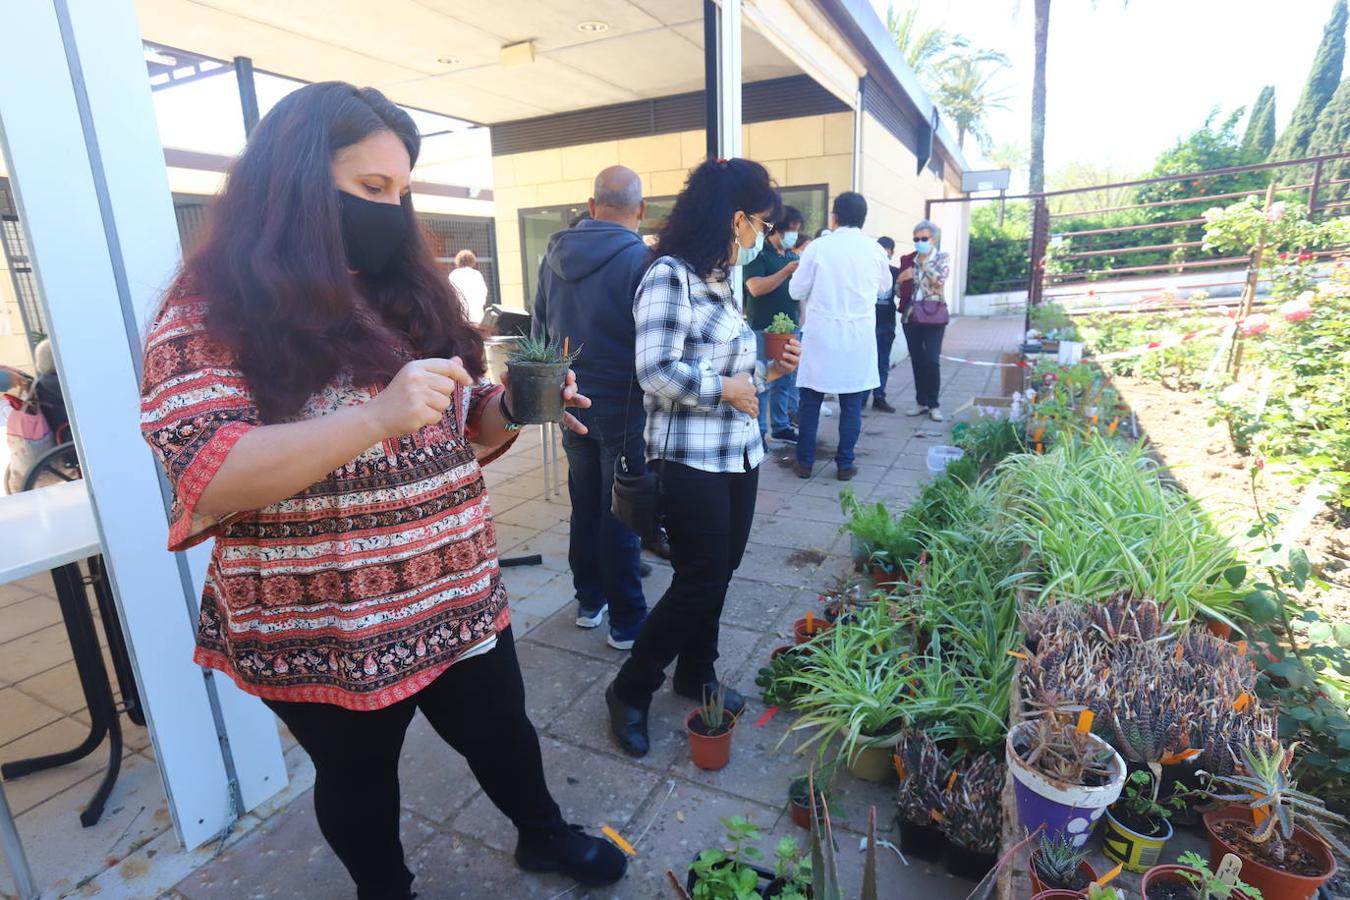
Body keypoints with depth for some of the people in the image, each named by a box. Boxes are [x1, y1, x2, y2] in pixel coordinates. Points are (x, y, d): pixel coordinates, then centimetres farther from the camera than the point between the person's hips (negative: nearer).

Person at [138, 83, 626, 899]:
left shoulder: (412, 293, 5)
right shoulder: (211, 313, -12)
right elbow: (204, 479, -24)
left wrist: (513, 406, -14)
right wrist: (378, 416, -36)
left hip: (460, 596, 5)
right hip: (325, 631, -4)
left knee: (502, 732, 22)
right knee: (359, 779, 20)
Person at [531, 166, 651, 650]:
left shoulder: (555, 254, 3)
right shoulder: (641, 260, -15)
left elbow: (539, 328, 11)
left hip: (572, 405, 6)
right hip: (623, 410, -5)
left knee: (585, 506, 18)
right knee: (621, 515, 4)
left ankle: (588, 601, 32)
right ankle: (627, 622, 16)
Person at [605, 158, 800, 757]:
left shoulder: (720, 281, 13)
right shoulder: (669, 277, -14)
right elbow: (657, 373, -22)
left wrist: (765, 370, 4)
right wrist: (727, 389, -12)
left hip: (739, 453, 9)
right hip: (692, 459, -8)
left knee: (719, 572, 16)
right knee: (700, 581, -1)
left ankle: (697, 674, 37)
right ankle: (630, 691, 19)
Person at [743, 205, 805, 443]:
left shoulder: (791, 255, 16)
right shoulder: (758, 253, -6)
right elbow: (756, 288, -19)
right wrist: (787, 271, -19)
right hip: (764, 327, -7)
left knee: (785, 380, 13)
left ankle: (780, 426, 24)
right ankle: (757, 431, 4)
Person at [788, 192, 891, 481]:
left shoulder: (818, 247, -6)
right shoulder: (875, 249, 2)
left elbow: (796, 290, 0)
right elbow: (884, 288, 18)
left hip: (821, 333, -1)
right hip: (859, 335, 2)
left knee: (810, 401, 9)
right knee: (852, 404, 8)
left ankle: (805, 462, 13)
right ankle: (845, 464, 12)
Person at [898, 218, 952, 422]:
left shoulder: (942, 258, 1)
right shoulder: (909, 259, 10)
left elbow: (940, 281, -15)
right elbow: (901, 288, 14)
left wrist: (924, 262, -14)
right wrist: (900, 280, -8)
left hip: (933, 314, -4)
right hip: (910, 315, 4)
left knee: (932, 360, -8)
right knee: (916, 360, 6)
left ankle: (933, 404, 2)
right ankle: (921, 402, 16)